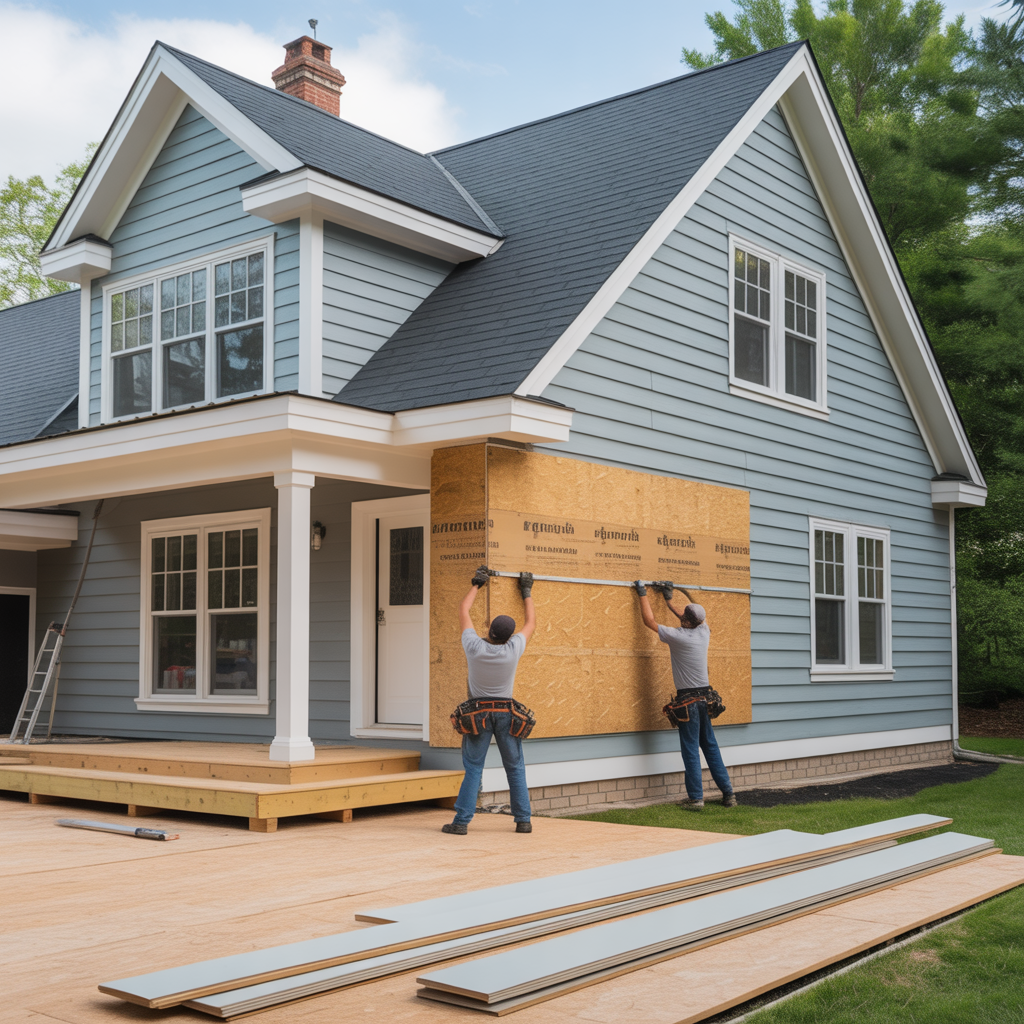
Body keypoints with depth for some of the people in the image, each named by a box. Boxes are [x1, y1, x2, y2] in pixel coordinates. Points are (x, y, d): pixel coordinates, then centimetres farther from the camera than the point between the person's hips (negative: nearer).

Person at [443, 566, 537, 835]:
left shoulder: (474, 646, -13)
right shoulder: (513, 649, -13)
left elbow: (463, 611, 2)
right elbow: (531, 624, 7)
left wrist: (477, 585, 14)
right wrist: (527, 593, 17)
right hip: (506, 713, 1)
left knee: (473, 768, 1)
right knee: (515, 767, 9)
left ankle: (461, 822, -4)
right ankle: (523, 820, 8)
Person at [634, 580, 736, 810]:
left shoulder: (678, 636, -15)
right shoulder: (704, 631, 1)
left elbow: (649, 621, -4)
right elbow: (688, 617, 24)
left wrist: (643, 594, 5)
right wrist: (668, 599, 27)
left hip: (688, 698, -6)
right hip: (705, 696, 6)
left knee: (691, 750, -1)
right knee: (711, 747, 13)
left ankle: (696, 798, 0)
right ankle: (728, 793, 15)